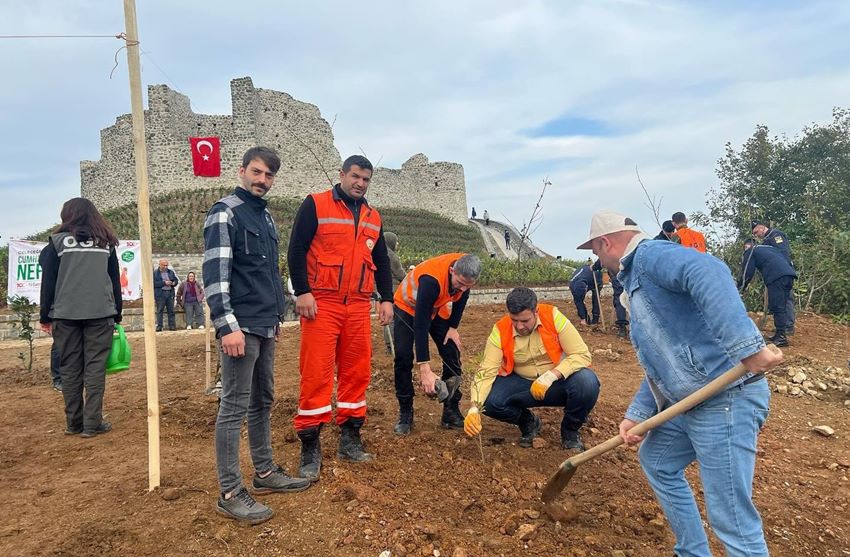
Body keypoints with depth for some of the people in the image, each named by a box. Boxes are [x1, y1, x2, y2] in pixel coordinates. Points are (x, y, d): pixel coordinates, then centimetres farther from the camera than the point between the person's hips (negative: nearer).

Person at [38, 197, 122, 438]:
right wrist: (116, 315, 13)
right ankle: (92, 423, 0)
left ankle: (73, 422, 13)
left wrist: (45, 316, 8)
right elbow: (115, 281, 8)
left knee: (69, 369, 8)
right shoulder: (106, 242, 8)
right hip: (100, 313, 0)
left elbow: (48, 281, 2)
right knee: (95, 368, 1)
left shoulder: (58, 240, 3)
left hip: (65, 314, 0)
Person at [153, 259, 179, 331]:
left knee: (171, 310, 4)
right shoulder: (155, 273, 1)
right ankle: (159, 326, 2)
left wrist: (173, 283, -5)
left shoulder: (171, 272, 15)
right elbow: (154, 283, -10)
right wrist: (164, 283, -15)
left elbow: (176, 280, 17)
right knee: (159, 311, -1)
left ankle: (172, 326, 6)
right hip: (160, 294, -4)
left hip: (170, 293, 4)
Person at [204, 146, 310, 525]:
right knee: (234, 407, -3)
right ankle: (230, 493, 5)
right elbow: (215, 273, -16)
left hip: (265, 326, 9)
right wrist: (227, 325, -22)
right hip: (241, 326, -9)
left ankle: (265, 472, 27)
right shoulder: (224, 212, -8)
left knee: (263, 402, 15)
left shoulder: (265, 216, 18)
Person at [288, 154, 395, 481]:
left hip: (358, 307, 6)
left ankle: (350, 439, 20)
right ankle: (310, 448, 5)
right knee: (316, 373, -5)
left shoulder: (373, 217, 17)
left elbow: (381, 261, 21)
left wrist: (387, 299, 13)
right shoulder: (316, 205, 1)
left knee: (357, 371, 7)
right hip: (321, 304, -5)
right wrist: (302, 292, -14)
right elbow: (297, 249, -5)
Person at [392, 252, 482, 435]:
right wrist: (425, 370, -45)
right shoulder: (432, 279, -43)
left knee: (452, 355, -4)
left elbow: (462, 297, 0)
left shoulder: (466, 270, -25)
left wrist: (453, 327, -6)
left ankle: (451, 412, 7)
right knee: (403, 357, -17)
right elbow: (421, 325, -43)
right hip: (409, 307, -5)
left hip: (437, 309, 5)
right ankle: (405, 414, -2)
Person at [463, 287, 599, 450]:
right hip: (521, 384, 1)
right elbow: (486, 372, -21)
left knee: (587, 382, -32)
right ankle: (527, 422, 8)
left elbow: (582, 354, -20)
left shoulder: (553, 316, -20)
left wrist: (550, 376, -33)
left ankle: (570, 430, 0)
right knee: (489, 401, -26)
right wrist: (474, 408, -37)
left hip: (558, 382, -1)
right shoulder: (500, 331, -17)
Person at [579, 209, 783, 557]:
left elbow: (708, 272, -34)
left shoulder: (649, 255, -11)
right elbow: (661, 361, 20)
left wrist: (746, 347, -40)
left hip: (726, 401, -11)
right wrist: (636, 414, 11)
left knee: (732, 519, -4)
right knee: (656, 461, 26)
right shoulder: (636, 278, 20)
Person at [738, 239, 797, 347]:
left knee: (776, 307, -8)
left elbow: (747, 273, 10)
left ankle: (781, 337, -12)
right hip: (789, 273, 8)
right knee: (780, 307, 14)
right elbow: (786, 259, 31)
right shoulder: (768, 248, 35)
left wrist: (740, 287, 23)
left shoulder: (750, 251, 15)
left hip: (776, 277, -7)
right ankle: (779, 334, 18)